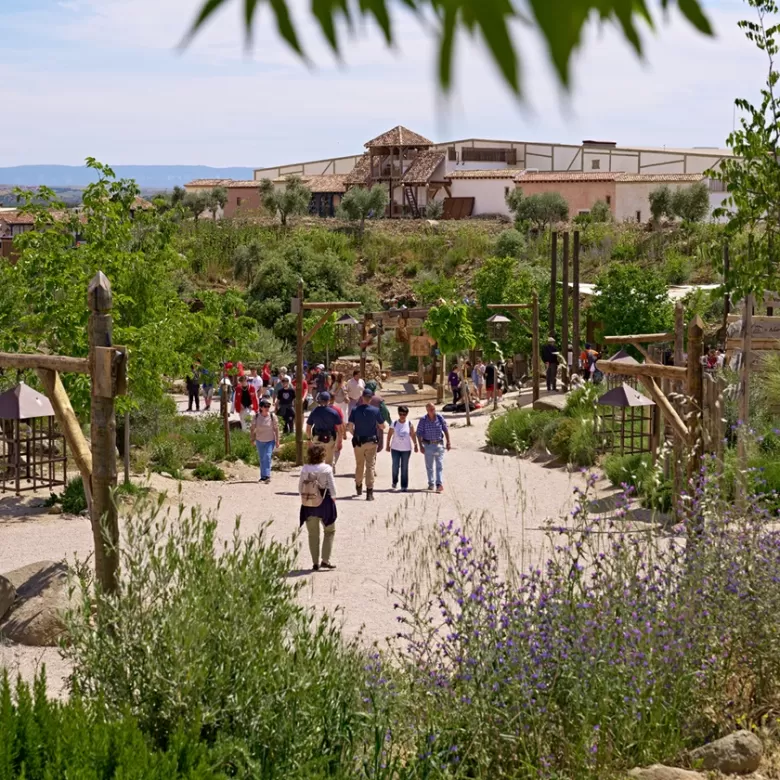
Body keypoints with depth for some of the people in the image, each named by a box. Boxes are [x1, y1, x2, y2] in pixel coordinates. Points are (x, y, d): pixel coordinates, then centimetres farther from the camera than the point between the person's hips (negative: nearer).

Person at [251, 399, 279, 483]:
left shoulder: (273, 416, -12)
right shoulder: (256, 417, -8)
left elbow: (276, 429, -6)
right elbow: (252, 429, 3)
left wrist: (277, 441, -6)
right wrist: (253, 439, 2)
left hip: (270, 441, -3)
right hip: (260, 441, 3)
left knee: (267, 456, -17)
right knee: (261, 459, 12)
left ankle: (267, 476, -21)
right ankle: (263, 476, 24)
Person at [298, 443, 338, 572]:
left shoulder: (305, 469, -5)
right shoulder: (326, 469, -13)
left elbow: (300, 487, 0)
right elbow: (332, 487, -9)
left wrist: (304, 499, 11)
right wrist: (333, 499, 5)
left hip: (308, 505, 3)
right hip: (324, 503, -3)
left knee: (313, 534, 13)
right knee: (330, 531, 15)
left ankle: (315, 563, 15)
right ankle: (325, 560, 6)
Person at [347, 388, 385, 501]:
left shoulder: (355, 410, -7)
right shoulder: (375, 411, -8)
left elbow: (350, 427, -7)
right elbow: (382, 426, 0)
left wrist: (354, 435, 11)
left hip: (358, 441, 1)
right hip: (372, 441, -1)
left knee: (359, 465, 19)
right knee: (370, 466, -1)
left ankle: (358, 487, 35)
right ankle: (369, 492, -7)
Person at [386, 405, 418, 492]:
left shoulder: (409, 424, -3)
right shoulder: (394, 424, -4)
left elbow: (413, 435, 4)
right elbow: (389, 435, 3)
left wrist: (415, 445, 3)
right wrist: (388, 445, 3)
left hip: (406, 449, 0)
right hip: (395, 449, 0)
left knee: (404, 468, 4)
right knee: (395, 467, 0)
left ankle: (404, 486, 10)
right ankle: (395, 482, 26)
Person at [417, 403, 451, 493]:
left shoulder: (440, 418, -2)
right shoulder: (423, 420, -7)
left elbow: (446, 429, 7)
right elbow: (419, 433, -4)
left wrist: (448, 442, 5)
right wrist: (421, 446, -10)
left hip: (439, 444, 0)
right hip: (428, 445, 0)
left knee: (439, 466, -9)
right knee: (429, 466, 10)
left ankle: (439, 484, -17)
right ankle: (431, 484, 23)